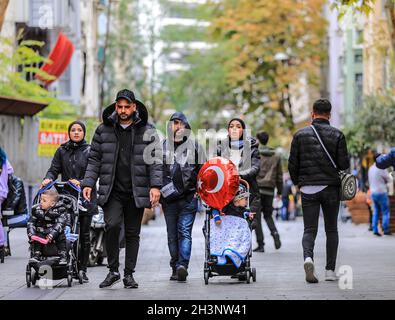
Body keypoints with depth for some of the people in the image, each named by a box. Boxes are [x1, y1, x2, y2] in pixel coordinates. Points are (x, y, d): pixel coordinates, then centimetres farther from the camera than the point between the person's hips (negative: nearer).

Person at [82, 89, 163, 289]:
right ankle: (113, 271, -6)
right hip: (112, 192, 0)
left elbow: (155, 161, 1)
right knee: (112, 225, -19)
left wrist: (155, 186, -10)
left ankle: (129, 274, 16)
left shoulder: (147, 132, 4)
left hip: (136, 192, 0)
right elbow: (94, 159, 10)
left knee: (132, 233, 6)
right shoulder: (103, 130, 7)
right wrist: (88, 183, 0)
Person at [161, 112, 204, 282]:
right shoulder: (162, 146, 9)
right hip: (168, 197, 2)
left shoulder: (193, 145, 7)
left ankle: (182, 265, -17)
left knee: (185, 232, -9)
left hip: (188, 197, -2)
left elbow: (202, 170, 10)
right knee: (172, 235, 7)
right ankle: (176, 268, 13)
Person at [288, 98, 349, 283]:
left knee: (309, 229, 2)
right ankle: (330, 270, 8)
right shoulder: (337, 135, -2)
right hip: (331, 188, 0)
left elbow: (292, 164, 1)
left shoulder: (300, 135, 1)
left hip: (308, 189, 0)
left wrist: (297, 182, 18)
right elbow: (344, 164, -6)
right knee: (331, 230, 11)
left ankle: (308, 257, -26)